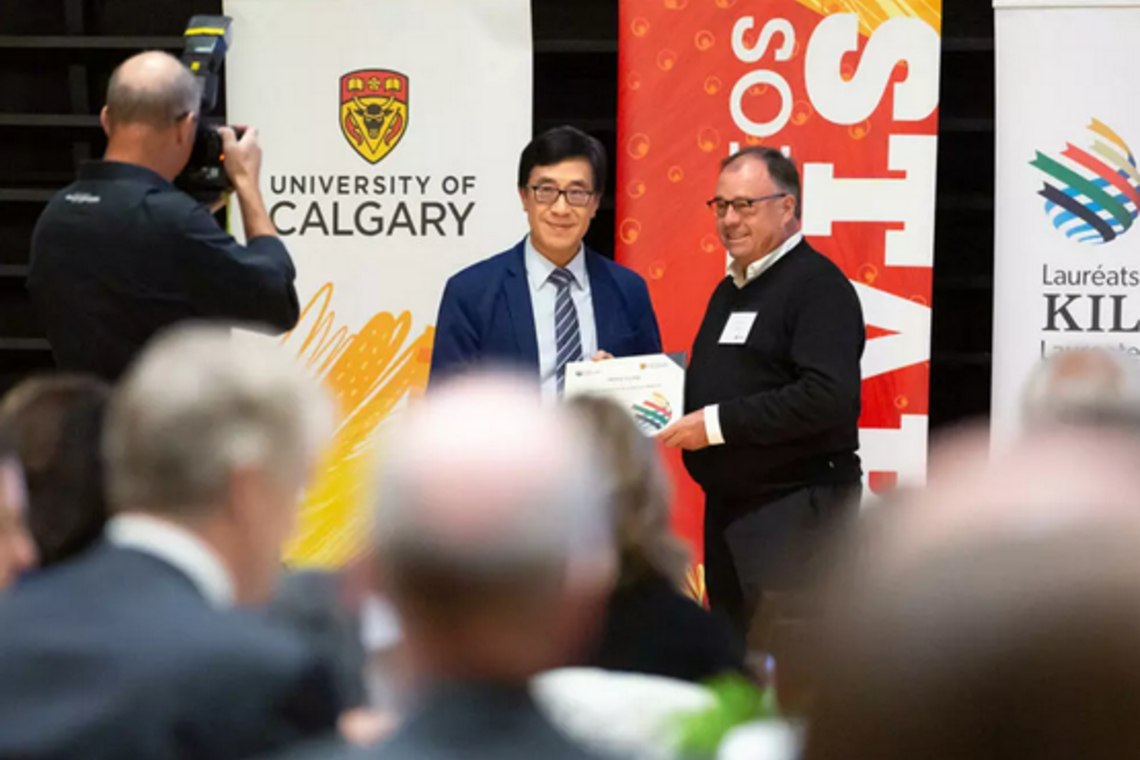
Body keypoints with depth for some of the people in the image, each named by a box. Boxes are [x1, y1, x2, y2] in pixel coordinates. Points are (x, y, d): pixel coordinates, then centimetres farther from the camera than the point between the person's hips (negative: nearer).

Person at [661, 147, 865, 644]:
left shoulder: (818, 284, -11)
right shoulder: (730, 289, 18)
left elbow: (828, 396, -23)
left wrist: (719, 423, -21)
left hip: (794, 505, -9)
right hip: (727, 504, 9)